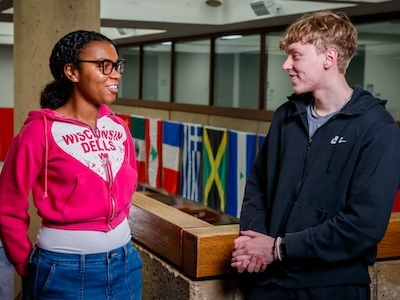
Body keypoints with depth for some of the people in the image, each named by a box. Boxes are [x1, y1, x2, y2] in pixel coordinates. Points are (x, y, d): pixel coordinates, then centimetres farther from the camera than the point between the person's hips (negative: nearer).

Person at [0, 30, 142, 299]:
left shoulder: (119, 128, 4)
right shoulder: (41, 131, -12)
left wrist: (119, 234, 15)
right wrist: (28, 267, -1)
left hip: (124, 262, 5)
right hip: (66, 271, -5)